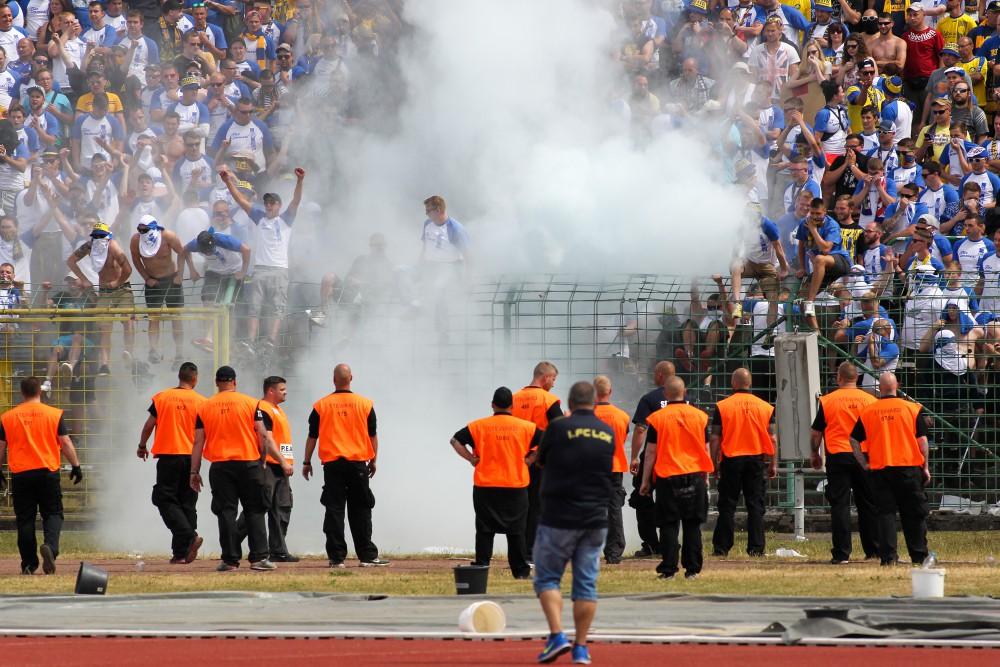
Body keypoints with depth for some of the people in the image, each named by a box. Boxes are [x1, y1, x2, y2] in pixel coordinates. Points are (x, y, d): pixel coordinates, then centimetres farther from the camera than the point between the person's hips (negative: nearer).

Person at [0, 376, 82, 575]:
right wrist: (76, 466, 7)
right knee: (53, 514, 7)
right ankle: (50, 545, -21)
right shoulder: (54, 414, -1)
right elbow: (66, 443, -1)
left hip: (20, 474, 1)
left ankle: (28, 564, 7)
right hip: (48, 473, -1)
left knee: (25, 519, 7)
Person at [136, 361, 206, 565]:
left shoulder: (162, 398, 0)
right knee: (187, 502, 7)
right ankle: (181, 553, 4)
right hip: (192, 457, 2)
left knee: (165, 499, 1)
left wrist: (142, 446, 18)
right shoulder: (201, 402, 1)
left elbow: (149, 425, 3)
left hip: (168, 456, -2)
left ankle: (189, 536, -21)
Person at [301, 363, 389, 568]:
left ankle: (336, 557, -1)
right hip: (358, 463, 0)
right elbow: (373, 435, 6)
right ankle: (367, 555, 4)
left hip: (332, 464, 0)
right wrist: (373, 460, 17)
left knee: (334, 511, 1)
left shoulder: (321, 405, 0)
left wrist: (307, 462, 13)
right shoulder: (365, 404, 1)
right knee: (360, 511, 5)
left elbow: (312, 436, 4)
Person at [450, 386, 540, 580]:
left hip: (485, 486, 0)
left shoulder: (480, 426, -1)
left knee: (485, 530, 4)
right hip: (516, 487, 0)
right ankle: (521, 571, 7)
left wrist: (472, 459, 0)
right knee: (516, 531, 6)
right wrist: (529, 459, 3)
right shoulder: (525, 427, 0)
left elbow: (455, 440, -2)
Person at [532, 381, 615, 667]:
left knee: (547, 579, 5)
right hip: (596, 520, 4)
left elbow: (540, 461, 8)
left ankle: (557, 635, -11)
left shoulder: (559, 428, -8)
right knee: (586, 584, 8)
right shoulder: (608, 433, 5)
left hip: (558, 517, -4)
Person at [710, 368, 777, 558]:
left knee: (727, 506, 4)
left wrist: (714, 463, 3)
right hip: (756, 460, 2)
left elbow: (714, 438, -5)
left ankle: (721, 547, 5)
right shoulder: (765, 407, 3)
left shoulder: (722, 406, -4)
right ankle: (756, 547, 1)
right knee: (755, 505, 5)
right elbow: (772, 439, 3)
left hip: (731, 459, -2)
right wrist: (773, 464, 10)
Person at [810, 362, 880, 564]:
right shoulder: (870, 400, 1)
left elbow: (816, 432, 3)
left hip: (838, 456, -2)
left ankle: (841, 553, -5)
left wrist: (814, 453, 18)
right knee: (868, 504, 12)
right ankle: (873, 549, 18)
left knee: (839, 505, -1)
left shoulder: (827, 401, -3)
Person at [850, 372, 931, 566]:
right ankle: (919, 555, 9)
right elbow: (922, 440, -1)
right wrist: (925, 466, 4)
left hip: (880, 469, 1)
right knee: (914, 513, 7)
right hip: (909, 467, -1)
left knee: (885, 512, 3)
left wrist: (864, 463, 8)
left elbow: (854, 439, 4)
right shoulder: (912, 408, 0)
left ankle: (888, 555, -5)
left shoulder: (868, 411, 3)